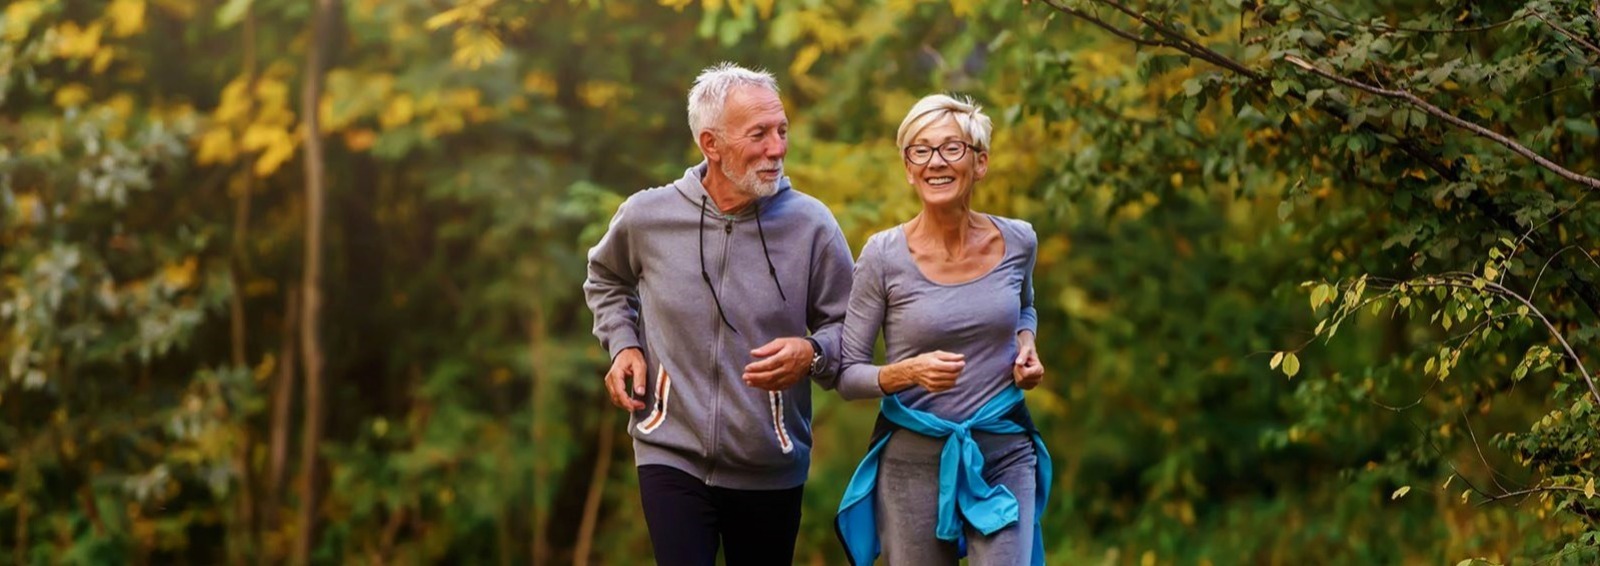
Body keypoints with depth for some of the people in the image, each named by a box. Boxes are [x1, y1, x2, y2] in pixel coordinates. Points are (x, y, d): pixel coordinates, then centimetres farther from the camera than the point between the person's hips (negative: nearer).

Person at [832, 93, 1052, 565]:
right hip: (914, 462, -1)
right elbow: (847, 375, -4)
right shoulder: (884, 256, -8)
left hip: (1004, 457, 1)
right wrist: (908, 372, -23)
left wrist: (1025, 345, 3)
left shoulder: (1017, 243, 1)